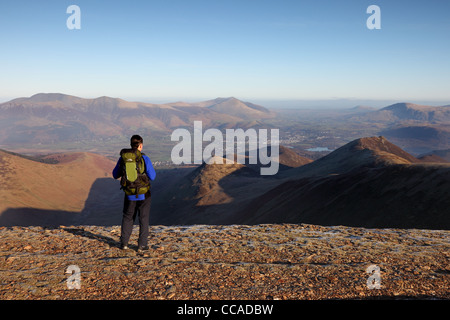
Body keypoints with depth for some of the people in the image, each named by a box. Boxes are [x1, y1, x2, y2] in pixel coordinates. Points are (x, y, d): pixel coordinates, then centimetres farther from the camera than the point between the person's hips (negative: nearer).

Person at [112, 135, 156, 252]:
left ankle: (124, 243, 20)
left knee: (127, 218, 19)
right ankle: (142, 245, 9)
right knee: (144, 219, 9)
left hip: (129, 194, 3)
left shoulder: (123, 158, -3)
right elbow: (152, 177, -9)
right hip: (144, 194, -3)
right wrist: (150, 168, 10)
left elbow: (115, 175, 8)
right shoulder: (144, 159, -13)